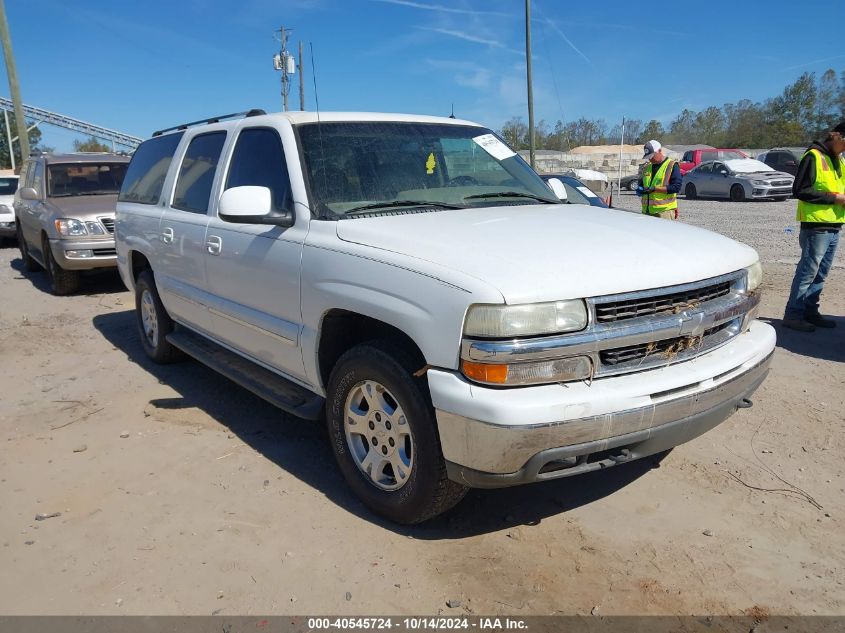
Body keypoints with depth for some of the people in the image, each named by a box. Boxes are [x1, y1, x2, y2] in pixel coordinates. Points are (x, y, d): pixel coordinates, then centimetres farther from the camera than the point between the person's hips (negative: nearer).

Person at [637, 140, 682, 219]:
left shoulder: (672, 166, -1)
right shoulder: (647, 167, 18)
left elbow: (676, 187, -11)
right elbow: (641, 183, 29)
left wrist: (655, 189, -18)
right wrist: (640, 190, 3)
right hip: (647, 211, 6)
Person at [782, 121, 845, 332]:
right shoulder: (814, 157, -9)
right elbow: (800, 190, -16)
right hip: (816, 227, -9)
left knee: (820, 274, 12)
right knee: (807, 272, -6)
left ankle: (810, 312, 20)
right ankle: (792, 315, 1)